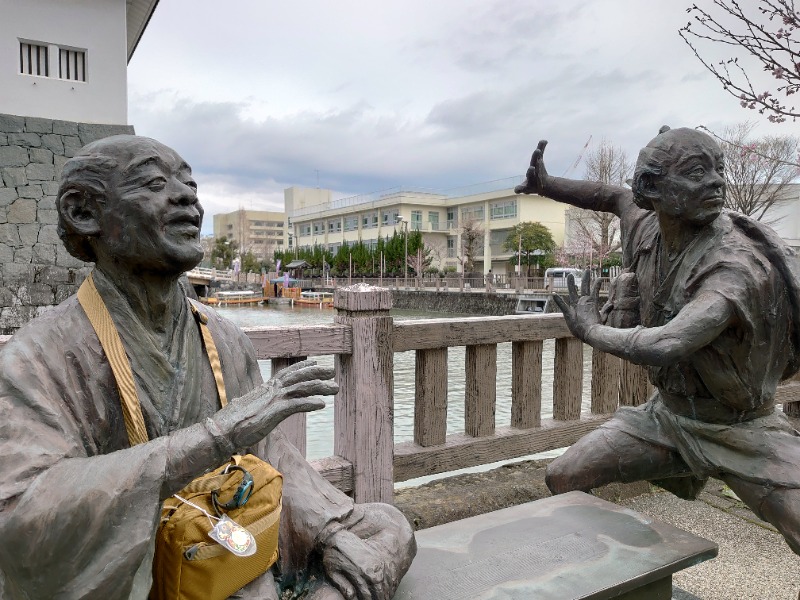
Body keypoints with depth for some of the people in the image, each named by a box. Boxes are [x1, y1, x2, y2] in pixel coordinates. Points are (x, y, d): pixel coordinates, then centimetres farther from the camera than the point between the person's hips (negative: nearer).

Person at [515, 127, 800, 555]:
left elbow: (666, 346, -45)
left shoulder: (738, 263, -30)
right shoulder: (646, 230, -10)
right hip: (666, 414, 5)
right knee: (562, 479, 4)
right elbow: (617, 198, 16)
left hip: (740, 429, -5)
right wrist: (546, 185, 12)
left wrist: (590, 329, -27)